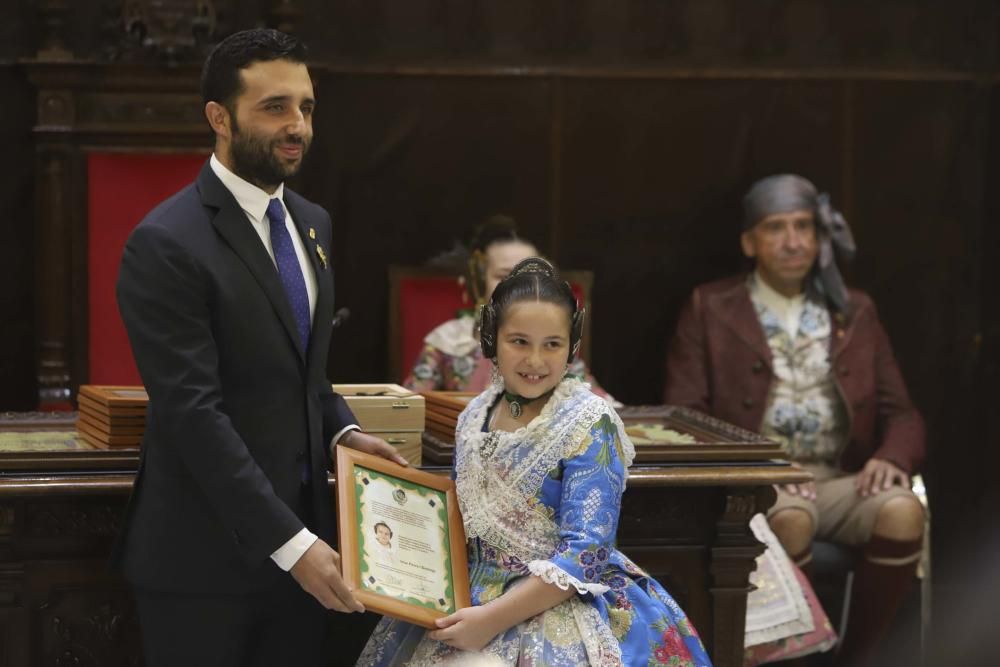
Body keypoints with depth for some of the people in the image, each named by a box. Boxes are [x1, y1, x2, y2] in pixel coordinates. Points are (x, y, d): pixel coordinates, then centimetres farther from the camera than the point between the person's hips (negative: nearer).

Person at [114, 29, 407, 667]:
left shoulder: (312, 224, 11)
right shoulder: (167, 244, -14)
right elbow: (194, 412, -20)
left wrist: (344, 432, 1)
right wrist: (290, 543, -22)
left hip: (301, 533, 7)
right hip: (204, 563, -7)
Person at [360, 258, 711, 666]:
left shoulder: (590, 423, -13)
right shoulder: (475, 415, 5)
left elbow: (585, 552, -18)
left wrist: (493, 619, -22)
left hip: (565, 606, -5)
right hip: (473, 597, 5)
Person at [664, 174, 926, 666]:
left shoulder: (855, 312, 18)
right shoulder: (709, 309, 9)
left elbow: (900, 412, 16)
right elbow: (683, 415, 1)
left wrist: (892, 457, -9)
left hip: (842, 481, 3)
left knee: (903, 511, -29)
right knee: (790, 519, -37)